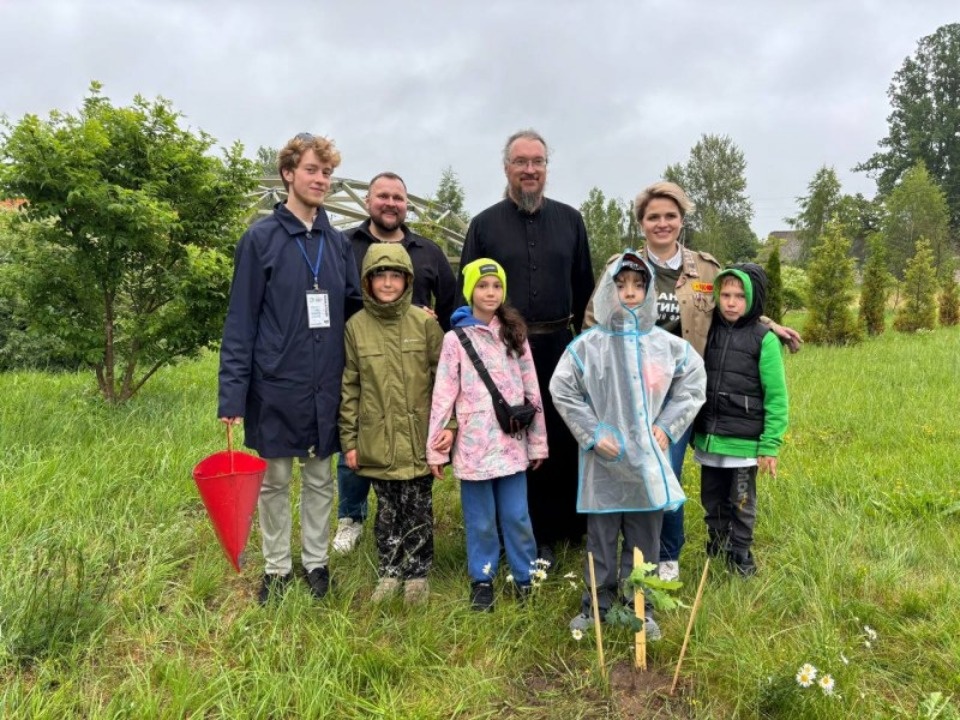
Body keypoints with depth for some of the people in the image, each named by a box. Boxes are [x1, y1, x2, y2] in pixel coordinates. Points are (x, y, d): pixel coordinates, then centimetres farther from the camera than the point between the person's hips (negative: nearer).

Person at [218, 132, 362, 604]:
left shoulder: (338, 242, 7)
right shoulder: (261, 238, -6)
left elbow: (354, 307, 12)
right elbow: (240, 322, -8)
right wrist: (233, 394, -12)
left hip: (326, 388, 4)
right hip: (276, 386, -3)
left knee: (320, 479, 15)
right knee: (274, 481, 12)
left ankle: (315, 561, 31)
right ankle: (277, 568, 29)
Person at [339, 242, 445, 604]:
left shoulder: (425, 323, -4)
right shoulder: (356, 326, -1)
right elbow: (349, 387, 2)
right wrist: (349, 440, 1)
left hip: (418, 441, -1)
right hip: (377, 442, 1)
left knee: (418, 510, 10)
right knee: (387, 511, 14)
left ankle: (417, 573, 28)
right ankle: (389, 571, 31)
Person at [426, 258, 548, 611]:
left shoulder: (515, 335, 7)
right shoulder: (456, 339, -2)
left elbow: (532, 391, 8)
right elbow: (443, 396, -3)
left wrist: (538, 442, 7)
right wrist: (436, 447, -5)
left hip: (511, 443, 2)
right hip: (473, 445, -2)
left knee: (517, 516, 8)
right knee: (480, 520, 9)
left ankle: (526, 577, 26)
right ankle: (482, 579, 26)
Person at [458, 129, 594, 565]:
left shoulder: (569, 220, 9)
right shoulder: (485, 224, 4)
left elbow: (584, 288, 11)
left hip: (559, 348, 1)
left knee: (565, 442, 8)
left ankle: (571, 525, 23)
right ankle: (533, 536, 20)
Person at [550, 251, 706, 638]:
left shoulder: (667, 344, -2)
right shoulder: (588, 344, -8)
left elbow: (693, 385, 8)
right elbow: (562, 390, -2)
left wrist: (667, 427, -1)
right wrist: (592, 433, -8)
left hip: (648, 460, 2)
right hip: (604, 462, -1)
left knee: (645, 540, 14)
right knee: (601, 538, 11)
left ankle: (640, 608, 30)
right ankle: (596, 605, 28)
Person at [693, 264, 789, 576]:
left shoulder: (764, 339, -9)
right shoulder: (710, 331, 4)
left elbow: (776, 397, -9)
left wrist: (770, 445, -11)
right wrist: (694, 430, 11)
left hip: (744, 442, -4)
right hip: (708, 438, 4)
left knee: (742, 500, 11)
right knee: (711, 497, 17)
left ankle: (740, 550, 31)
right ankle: (716, 541, 38)